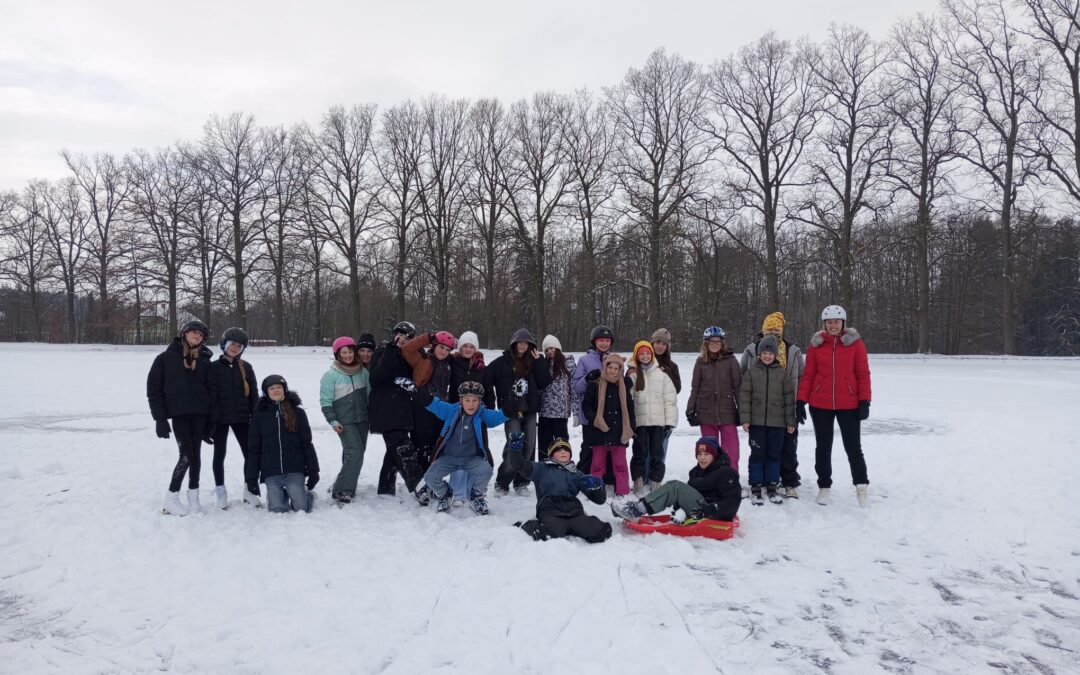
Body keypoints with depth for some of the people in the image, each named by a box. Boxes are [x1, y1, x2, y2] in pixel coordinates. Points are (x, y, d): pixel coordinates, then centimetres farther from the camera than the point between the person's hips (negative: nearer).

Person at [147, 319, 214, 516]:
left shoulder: (204, 359, 9)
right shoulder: (166, 357, 1)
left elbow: (211, 388, 10)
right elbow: (153, 388, 0)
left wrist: (212, 418, 4)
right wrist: (160, 418, -6)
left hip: (200, 413, 3)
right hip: (179, 413, -3)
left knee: (195, 454, 8)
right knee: (186, 455, -11)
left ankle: (193, 496, 18)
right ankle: (171, 499, 1)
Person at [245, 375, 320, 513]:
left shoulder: (297, 413, 4)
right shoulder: (260, 415, 5)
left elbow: (307, 443, 4)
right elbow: (253, 448, 5)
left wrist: (313, 470, 0)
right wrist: (251, 476, 2)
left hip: (295, 471, -1)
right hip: (271, 473, 1)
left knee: (301, 508, -4)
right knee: (278, 510, -2)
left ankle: (308, 495, 29)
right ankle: (282, 495, 30)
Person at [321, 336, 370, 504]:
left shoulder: (362, 371, 6)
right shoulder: (330, 375, -8)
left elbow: (369, 394, 16)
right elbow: (325, 401, -7)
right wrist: (333, 421, -13)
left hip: (362, 419, 6)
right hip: (345, 422, -6)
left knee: (356, 453, 11)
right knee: (355, 453, -18)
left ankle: (348, 486, 26)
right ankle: (340, 490, -12)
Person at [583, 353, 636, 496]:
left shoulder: (624, 385, 7)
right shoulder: (595, 385, -3)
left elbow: (629, 408, 12)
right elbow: (586, 404, 0)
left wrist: (631, 427, 7)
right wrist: (594, 419, -14)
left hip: (619, 430, 2)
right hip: (599, 430, -2)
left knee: (620, 463, 5)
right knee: (598, 463, 7)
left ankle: (622, 492, 11)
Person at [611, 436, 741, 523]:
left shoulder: (726, 473, -7)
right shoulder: (696, 471, 16)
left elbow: (734, 500, -16)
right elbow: (688, 492, 19)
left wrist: (711, 510, -28)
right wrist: (678, 506, -2)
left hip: (715, 518, -8)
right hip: (698, 513, 8)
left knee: (675, 486, -21)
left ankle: (637, 510, -28)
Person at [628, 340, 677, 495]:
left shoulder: (661, 374, 5)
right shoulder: (633, 375, 4)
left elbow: (670, 399, 4)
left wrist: (670, 421, -2)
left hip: (658, 421, 1)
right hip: (639, 420, -1)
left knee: (657, 453, 6)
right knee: (640, 452, 3)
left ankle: (655, 482, 15)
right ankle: (639, 483, 10)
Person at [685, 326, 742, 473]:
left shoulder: (730, 360, 0)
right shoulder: (701, 362, 5)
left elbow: (738, 386, 1)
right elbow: (695, 388, 10)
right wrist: (690, 410, 7)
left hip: (727, 411, -2)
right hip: (706, 412, 2)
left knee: (731, 450, -3)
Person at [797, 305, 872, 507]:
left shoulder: (855, 342, -2)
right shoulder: (816, 344, 1)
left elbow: (863, 373, -1)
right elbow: (808, 375, 2)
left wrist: (864, 401, -6)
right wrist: (801, 401, -2)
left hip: (848, 404, -1)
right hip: (820, 404, 2)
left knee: (853, 447, 3)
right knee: (823, 447, 11)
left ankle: (861, 486, 21)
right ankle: (824, 486, 24)